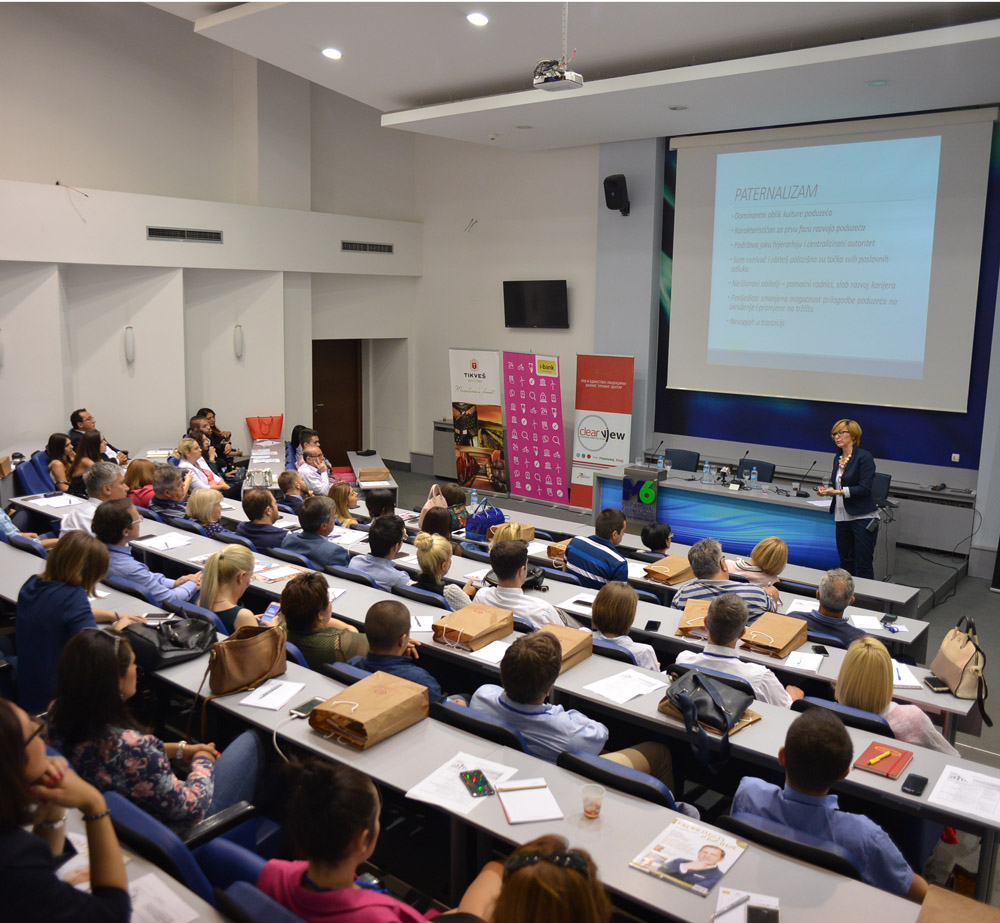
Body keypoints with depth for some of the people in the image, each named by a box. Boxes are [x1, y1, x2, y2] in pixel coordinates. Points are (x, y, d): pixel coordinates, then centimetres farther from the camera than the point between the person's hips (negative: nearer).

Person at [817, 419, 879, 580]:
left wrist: (838, 492, -23)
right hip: (842, 517, 7)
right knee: (846, 562, 13)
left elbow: (864, 488, -17)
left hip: (862, 518, -7)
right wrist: (827, 489, -1)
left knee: (864, 565, -3)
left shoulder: (864, 457, -10)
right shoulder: (838, 458, 12)